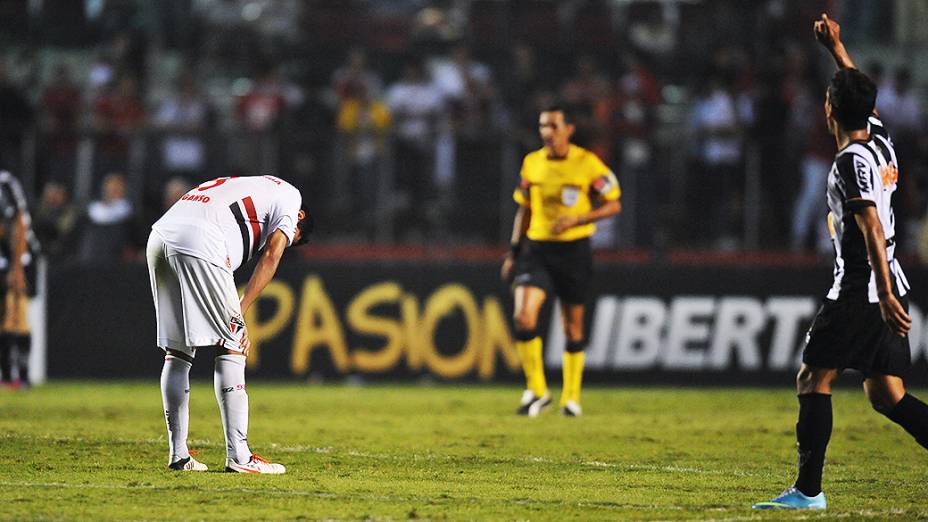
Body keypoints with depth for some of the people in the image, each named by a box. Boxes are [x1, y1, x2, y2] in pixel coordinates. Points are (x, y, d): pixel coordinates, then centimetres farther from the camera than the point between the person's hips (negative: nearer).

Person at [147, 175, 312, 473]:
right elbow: (271, 256, 3)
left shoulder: (243, 188, 38)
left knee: (176, 351, 15)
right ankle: (238, 456, -4)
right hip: (197, 242, -8)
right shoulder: (289, 195, 17)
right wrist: (240, 315, 0)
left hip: (158, 238, 8)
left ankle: (178, 456, 17)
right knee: (230, 347, -1)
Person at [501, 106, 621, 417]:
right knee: (523, 316, -16)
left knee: (573, 327, 6)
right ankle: (536, 390, -4)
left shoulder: (587, 163, -7)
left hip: (574, 249, -2)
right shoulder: (531, 164, 5)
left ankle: (571, 397, 21)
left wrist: (576, 219, -18)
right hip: (537, 248, 2)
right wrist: (514, 253, 12)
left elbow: (613, 205, -4)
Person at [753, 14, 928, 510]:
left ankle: (808, 490, -5)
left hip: (860, 291, -9)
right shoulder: (880, 139, 9)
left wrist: (884, 295, -28)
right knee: (887, 395, 9)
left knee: (813, 379, -3)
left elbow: (872, 229, -23)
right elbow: (862, 95, 31)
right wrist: (837, 48, 37)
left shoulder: (851, 161, -15)